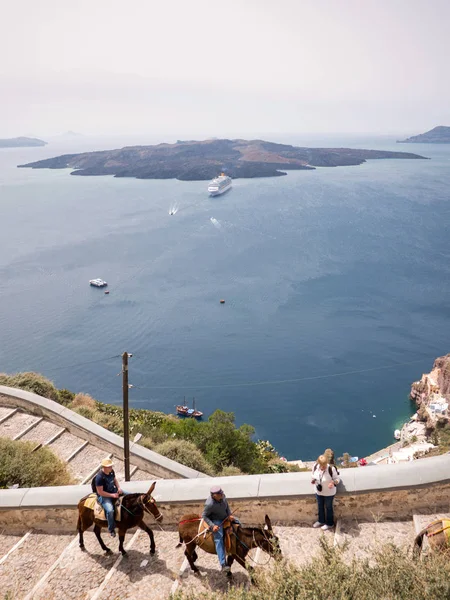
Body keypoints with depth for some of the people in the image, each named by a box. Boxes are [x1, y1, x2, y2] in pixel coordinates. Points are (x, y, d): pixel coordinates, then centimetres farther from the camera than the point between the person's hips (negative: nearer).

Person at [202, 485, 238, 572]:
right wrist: (212, 526, -29)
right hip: (215, 520, -8)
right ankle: (223, 564, -29)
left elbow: (226, 505, 5)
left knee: (237, 522, 14)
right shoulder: (209, 504, -33)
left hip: (225, 517, 8)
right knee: (219, 539, -24)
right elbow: (204, 516, -21)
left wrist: (229, 514, -7)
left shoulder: (222, 496, -15)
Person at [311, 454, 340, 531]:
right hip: (318, 492, 5)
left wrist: (333, 483, -37)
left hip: (329, 493, -5)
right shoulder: (315, 467, -19)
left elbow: (337, 479, -17)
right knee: (320, 506, 26)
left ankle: (330, 524, 42)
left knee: (328, 507, 18)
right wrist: (313, 480, -19)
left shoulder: (331, 469, -31)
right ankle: (321, 521, 52)